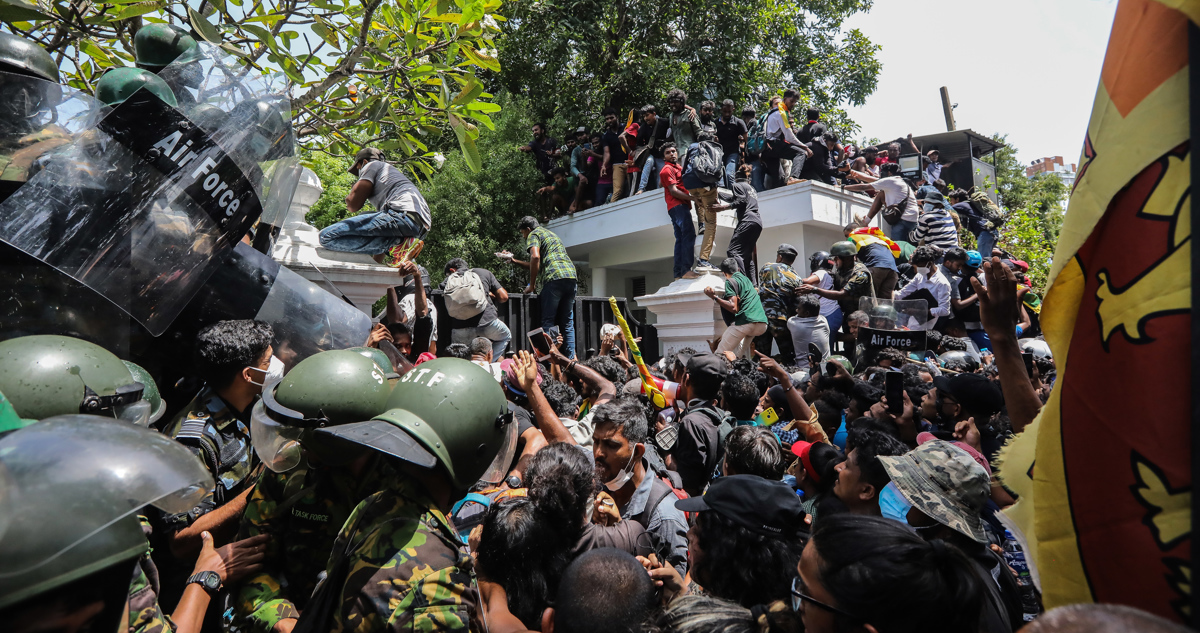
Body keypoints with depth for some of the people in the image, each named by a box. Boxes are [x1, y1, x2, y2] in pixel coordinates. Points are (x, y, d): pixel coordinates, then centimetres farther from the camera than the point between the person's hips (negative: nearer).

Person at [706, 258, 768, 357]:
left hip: (746, 322, -8)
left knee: (720, 354, -3)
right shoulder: (746, 279, 26)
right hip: (763, 324, 8)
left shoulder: (730, 281, 2)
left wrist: (714, 297, -7)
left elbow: (734, 308, -9)